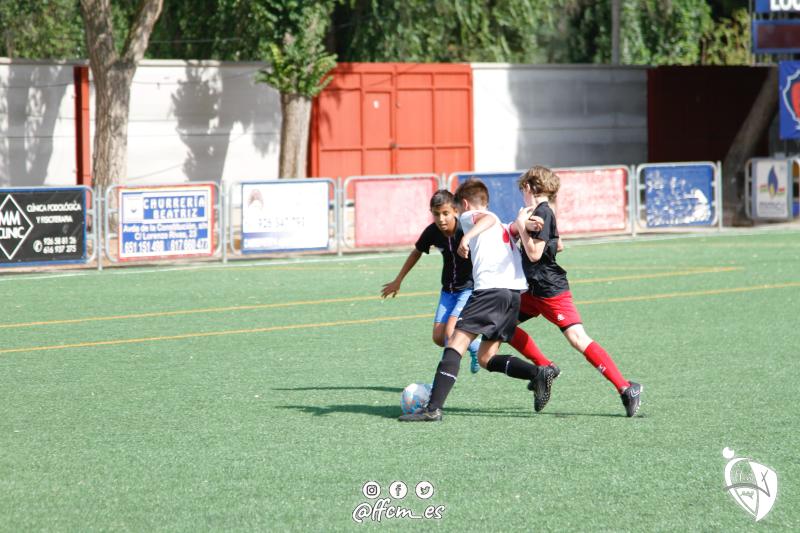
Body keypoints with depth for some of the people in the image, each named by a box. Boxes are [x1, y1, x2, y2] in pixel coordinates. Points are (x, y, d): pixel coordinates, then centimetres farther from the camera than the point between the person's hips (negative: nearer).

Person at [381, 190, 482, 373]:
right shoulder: (432, 232, -9)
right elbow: (416, 253, 9)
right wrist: (398, 281, 17)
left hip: (470, 288, -6)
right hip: (448, 289, 6)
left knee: (450, 332, -22)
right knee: (438, 337, 6)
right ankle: (477, 348, 29)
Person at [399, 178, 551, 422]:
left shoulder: (469, 216, 9)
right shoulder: (504, 227, 33)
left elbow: (488, 218, -13)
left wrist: (467, 236, -27)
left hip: (490, 288, -8)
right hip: (515, 291, 8)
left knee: (455, 344, -10)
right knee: (486, 358, 14)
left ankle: (433, 408, -20)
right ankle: (538, 374, -5)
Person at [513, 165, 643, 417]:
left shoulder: (541, 212, -16)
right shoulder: (539, 212, 12)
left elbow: (534, 253, -21)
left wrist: (521, 225, -13)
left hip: (551, 290, -10)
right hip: (534, 289, 10)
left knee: (578, 338, -16)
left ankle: (626, 388, -19)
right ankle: (545, 367, 16)